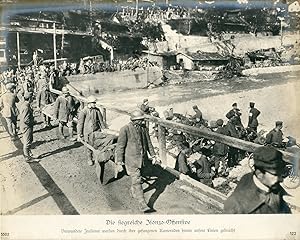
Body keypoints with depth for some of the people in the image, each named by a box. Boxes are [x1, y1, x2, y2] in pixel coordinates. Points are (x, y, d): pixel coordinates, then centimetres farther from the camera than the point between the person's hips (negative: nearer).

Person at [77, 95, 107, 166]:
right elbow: (80, 123, -8)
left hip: (97, 130, 3)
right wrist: (79, 135, -9)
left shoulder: (97, 110, 0)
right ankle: (90, 159, 31)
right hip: (88, 132, -3)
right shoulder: (83, 112, -12)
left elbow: (101, 120, 9)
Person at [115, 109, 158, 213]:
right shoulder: (125, 129, -16)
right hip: (131, 159, -6)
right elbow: (120, 146, -12)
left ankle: (133, 191, 48)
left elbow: (148, 142, 14)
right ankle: (142, 203, -4)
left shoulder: (143, 128, 3)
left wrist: (153, 155, 13)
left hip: (142, 159, 6)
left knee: (137, 177, 22)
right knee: (137, 181, -7)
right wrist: (119, 162, -12)